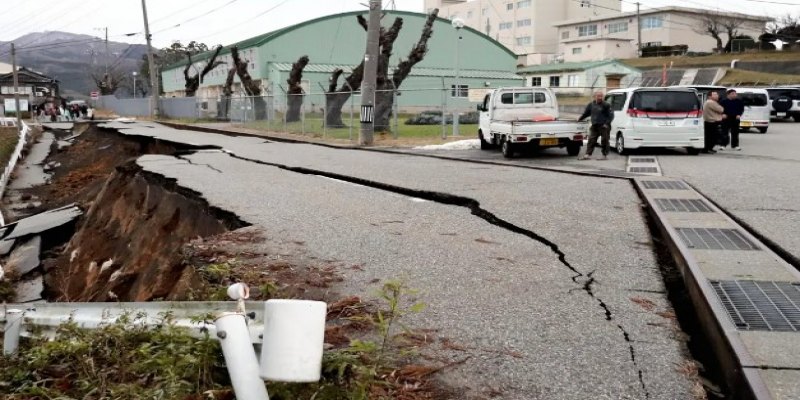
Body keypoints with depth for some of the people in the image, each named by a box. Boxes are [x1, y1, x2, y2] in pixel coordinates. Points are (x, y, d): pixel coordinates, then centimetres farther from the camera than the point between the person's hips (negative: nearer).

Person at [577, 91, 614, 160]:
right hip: (594, 126, 5)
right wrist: (580, 119, 26)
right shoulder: (591, 105, 10)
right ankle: (587, 155, 6)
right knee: (591, 141, 4)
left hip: (604, 126, -5)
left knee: (604, 141, 0)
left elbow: (611, 115, -7)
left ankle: (605, 156, 8)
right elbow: (586, 113, 24)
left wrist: (607, 123, -16)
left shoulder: (606, 105, -6)